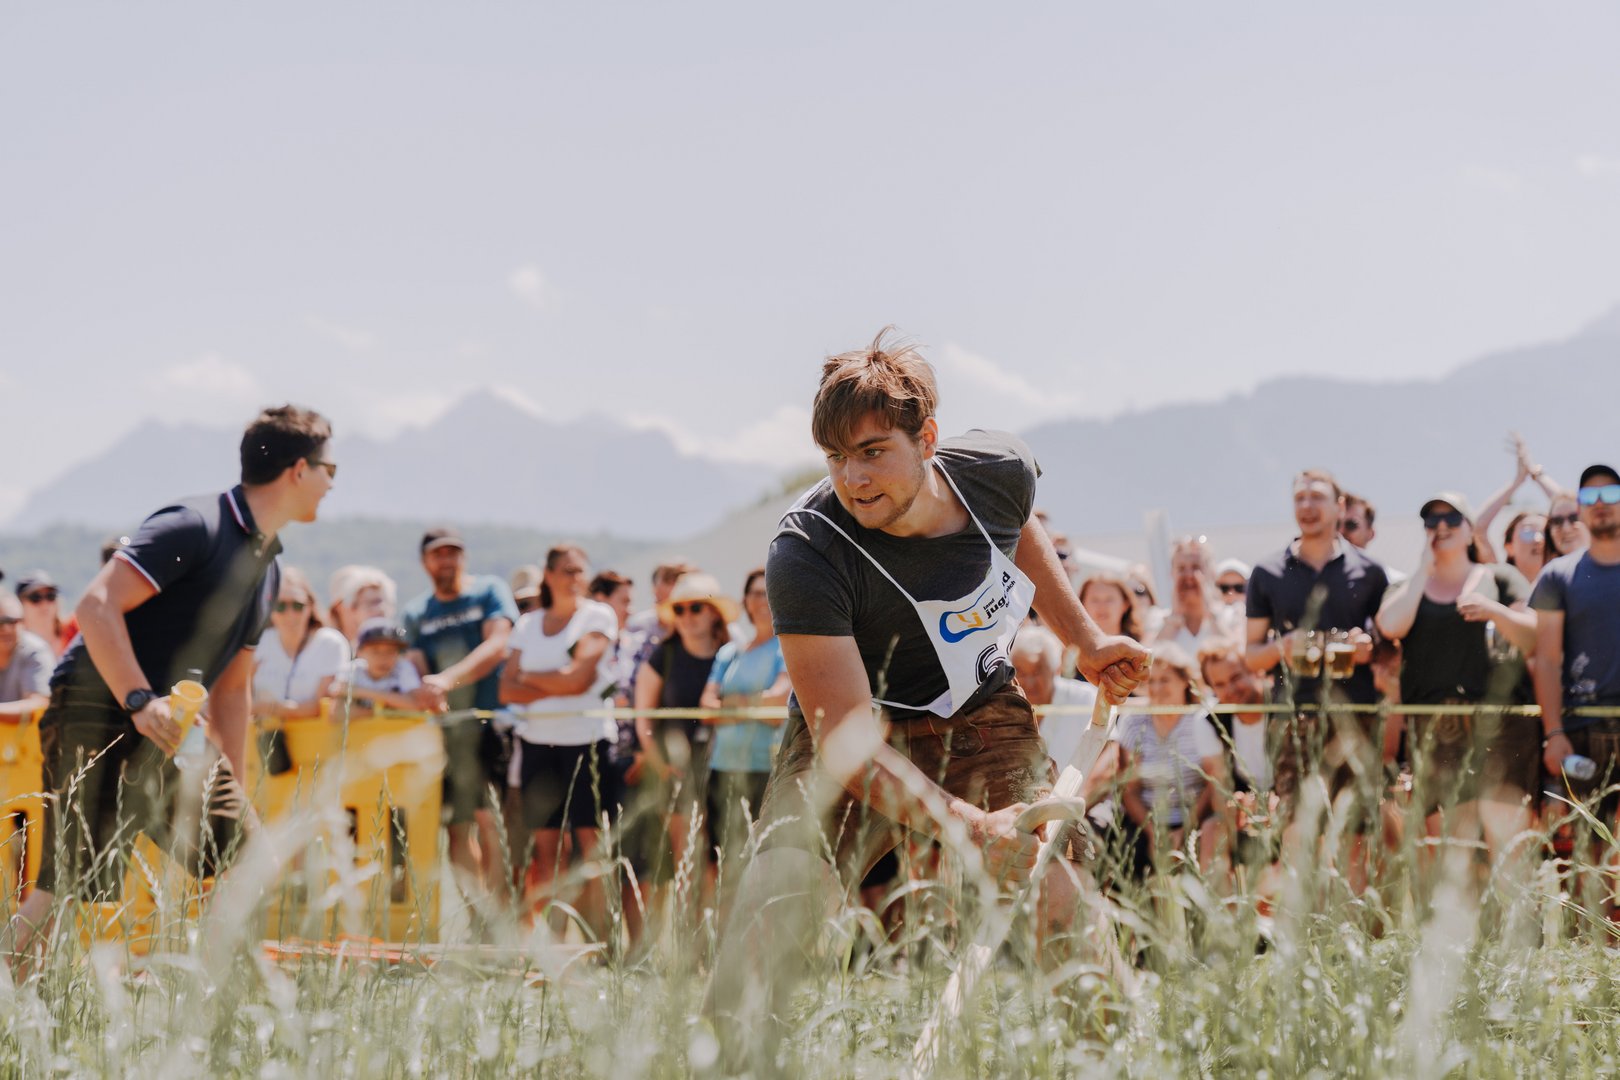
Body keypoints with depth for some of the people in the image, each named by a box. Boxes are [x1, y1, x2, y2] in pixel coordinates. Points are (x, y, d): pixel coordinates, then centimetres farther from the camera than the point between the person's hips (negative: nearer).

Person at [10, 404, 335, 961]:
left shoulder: (267, 569, 17)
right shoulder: (195, 527, -12)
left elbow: (233, 686, 24)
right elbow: (97, 605, -21)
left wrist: (232, 793, 20)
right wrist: (142, 703, -30)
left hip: (169, 734, 9)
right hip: (97, 713, -9)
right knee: (75, 884, -16)